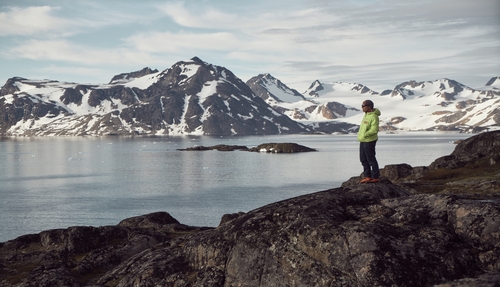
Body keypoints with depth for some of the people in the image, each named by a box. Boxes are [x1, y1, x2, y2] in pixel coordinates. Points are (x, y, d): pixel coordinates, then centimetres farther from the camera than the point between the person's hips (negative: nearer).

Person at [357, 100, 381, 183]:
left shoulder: (374, 116, -18)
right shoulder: (366, 115, 11)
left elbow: (374, 130, -25)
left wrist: (365, 135, -23)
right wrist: (360, 135, 11)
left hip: (369, 141, -9)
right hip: (363, 141, 10)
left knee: (371, 159, -1)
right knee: (363, 159, 13)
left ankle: (375, 177, 9)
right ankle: (368, 176, 21)